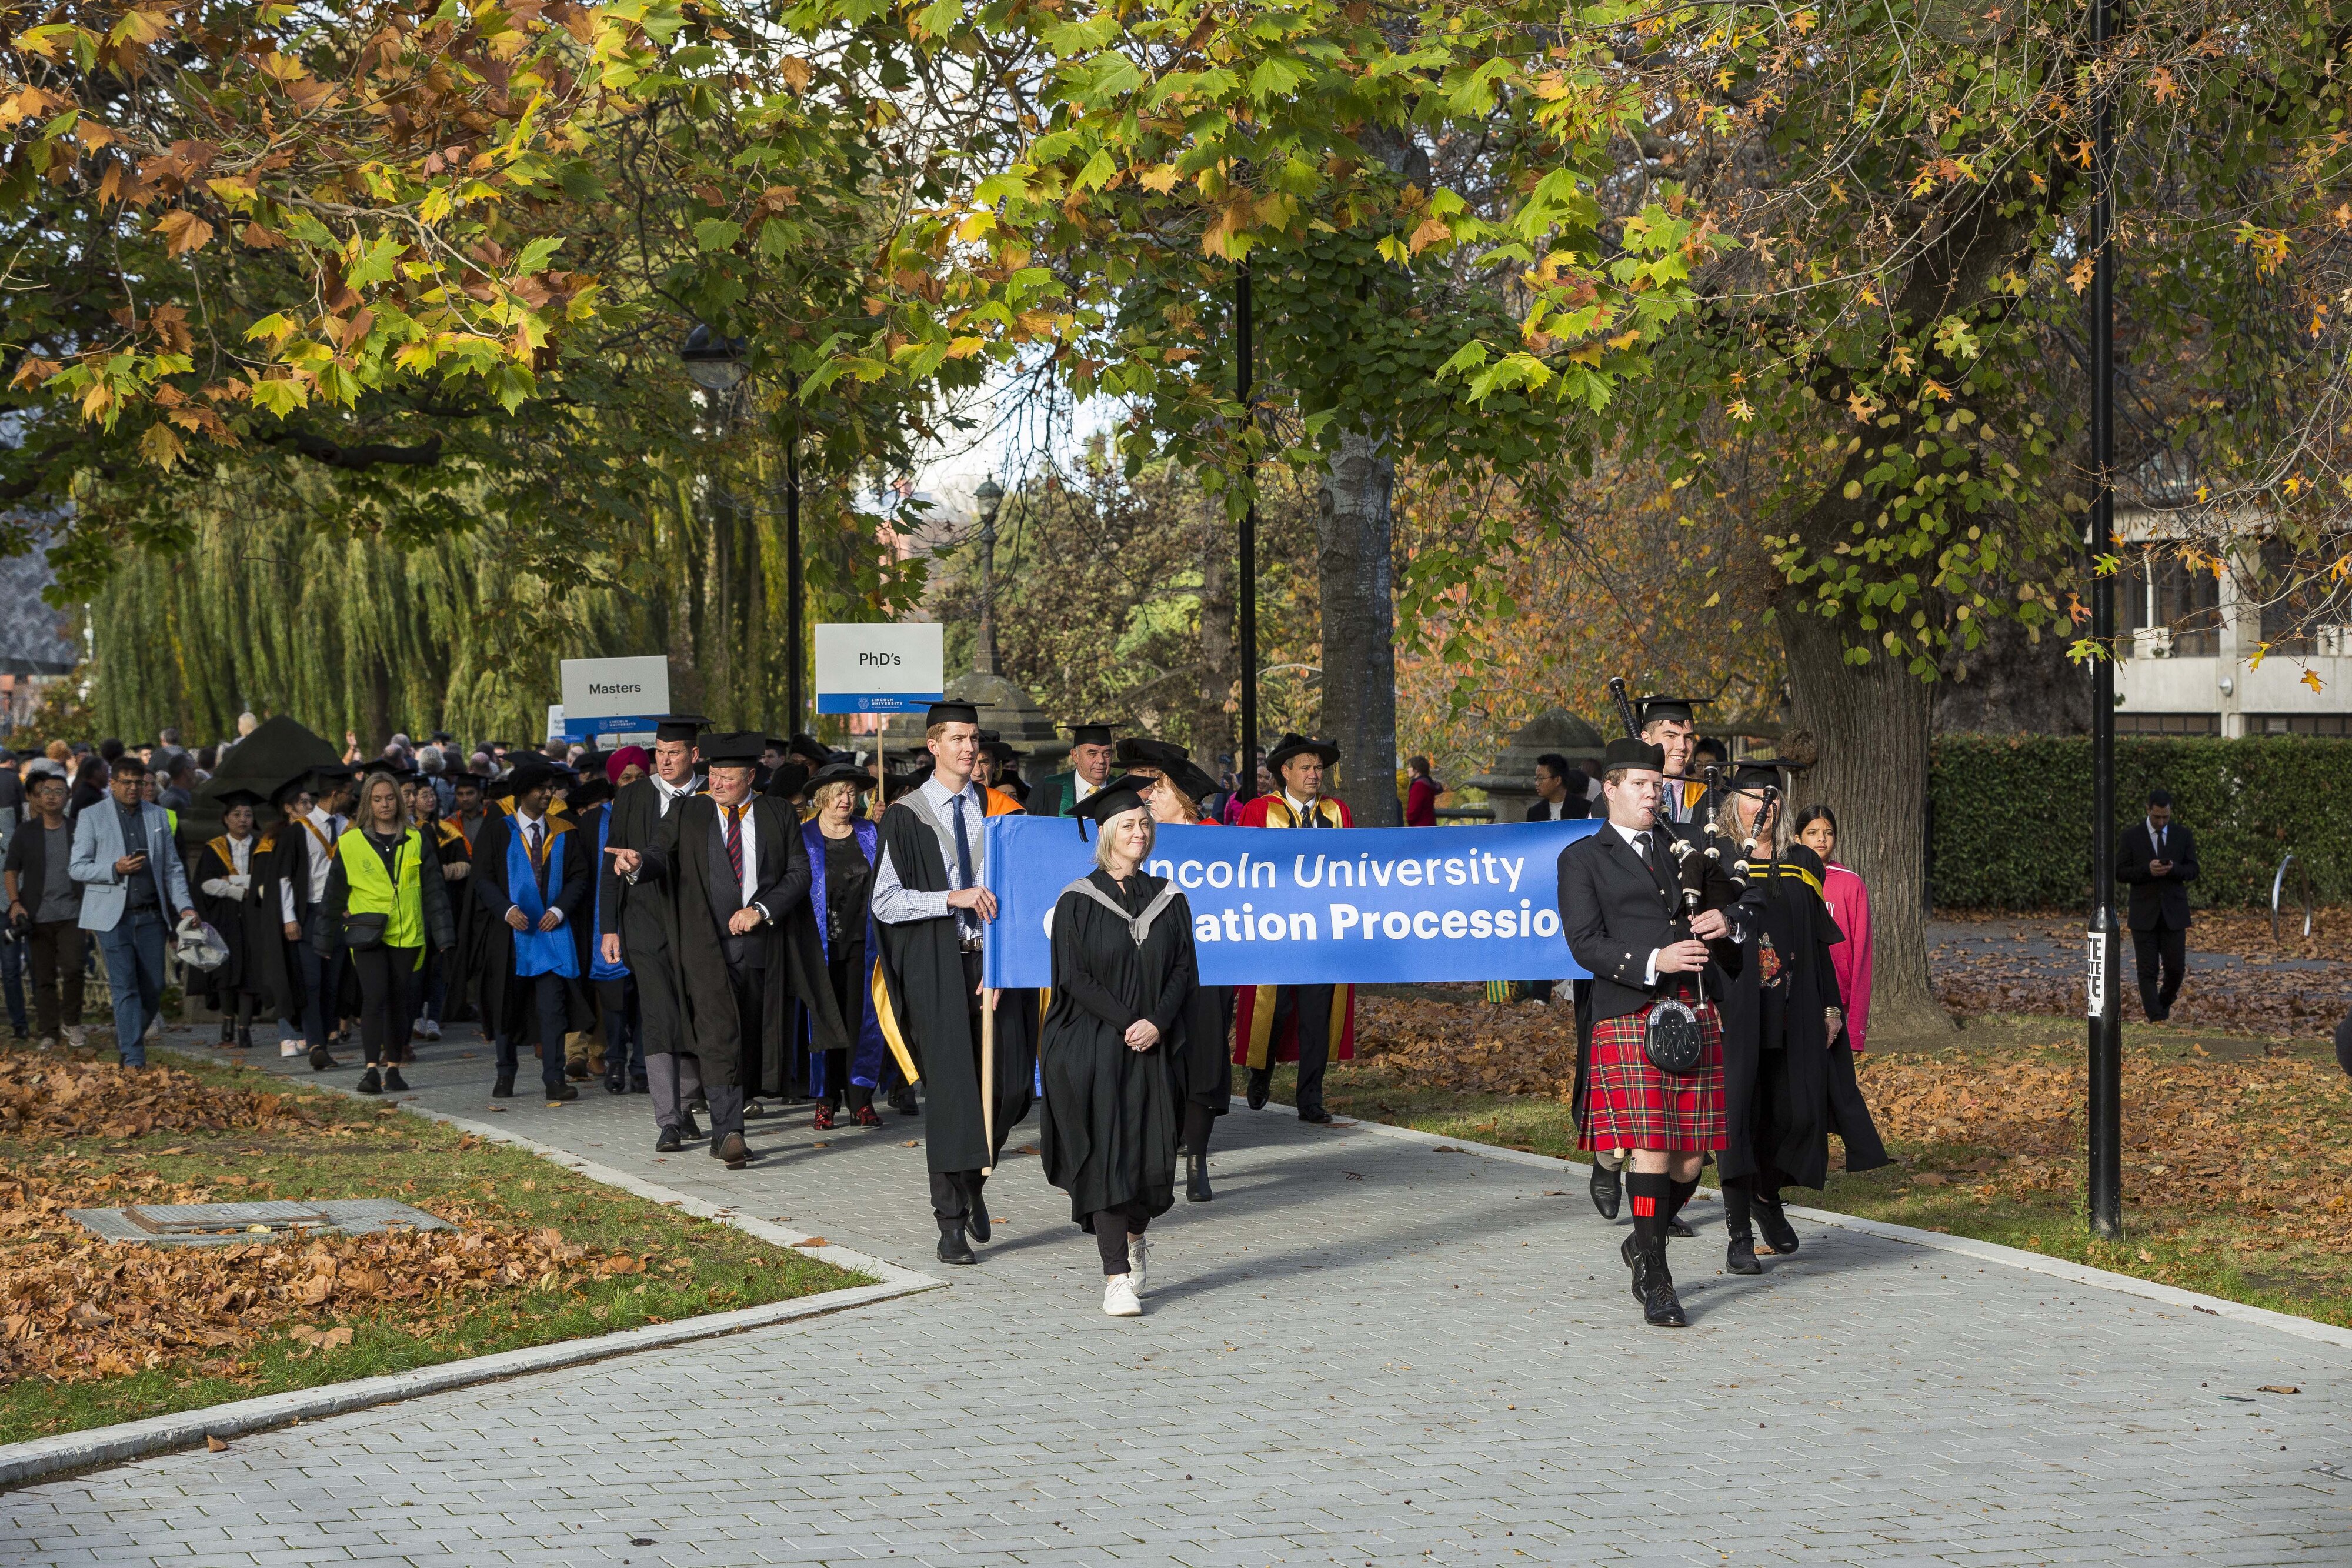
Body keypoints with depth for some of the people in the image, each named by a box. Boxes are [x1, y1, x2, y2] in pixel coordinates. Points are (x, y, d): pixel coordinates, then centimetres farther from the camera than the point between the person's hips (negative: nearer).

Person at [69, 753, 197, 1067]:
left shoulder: (157, 816, 13)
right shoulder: (92, 817, 3)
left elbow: (172, 868, 15)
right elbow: (78, 868, 0)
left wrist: (185, 906, 2)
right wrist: (115, 870, -16)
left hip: (151, 915, 4)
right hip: (113, 916, -4)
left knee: (153, 988, 2)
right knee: (126, 988, -8)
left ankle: (127, 1038, 26)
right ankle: (134, 1058, -7)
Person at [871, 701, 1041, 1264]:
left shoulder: (995, 810, 10)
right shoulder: (906, 816, 0)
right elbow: (885, 900, -5)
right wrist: (953, 898, -17)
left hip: (992, 963, 3)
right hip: (937, 967, -3)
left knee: (1008, 1086, -2)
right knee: (949, 1089, -5)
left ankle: (973, 1180, 27)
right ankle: (951, 1221, 3)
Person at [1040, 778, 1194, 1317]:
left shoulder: (1167, 899, 9)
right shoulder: (1078, 901, -2)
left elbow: (1183, 970, 5)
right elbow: (1074, 977, -7)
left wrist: (1157, 1023, -11)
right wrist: (1125, 1023, -15)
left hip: (1151, 1049, 3)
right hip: (1091, 1048, -3)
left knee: (1149, 1151, 4)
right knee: (1105, 1155, -9)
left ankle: (1134, 1234, 35)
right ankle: (1116, 1278, -9)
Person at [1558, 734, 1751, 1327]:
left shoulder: (1685, 847, 19)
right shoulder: (1582, 859, 5)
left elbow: (1730, 901, 25)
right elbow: (1586, 943, -5)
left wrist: (1725, 920, 0)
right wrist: (1655, 960, -19)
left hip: (1696, 1017, 5)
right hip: (1629, 1018, -4)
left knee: (1689, 1161, 4)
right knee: (1651, 1152, -10)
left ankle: (1644, 1245, 29)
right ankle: (1656, 1283, -1)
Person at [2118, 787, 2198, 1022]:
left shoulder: (2183, 835, 6)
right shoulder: (2131, 836, 0)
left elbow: (2192, 871, 5)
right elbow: (2120, 872, -2)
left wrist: (2174, 869, -17)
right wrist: (2147, 870, -19)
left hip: (2174, 912, 2)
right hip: (2144, 914, -2)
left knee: (2176, 969, 2)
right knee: (2148, 971, -4)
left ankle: (2163, 1004, 30)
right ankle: (2156, 1019, -1)